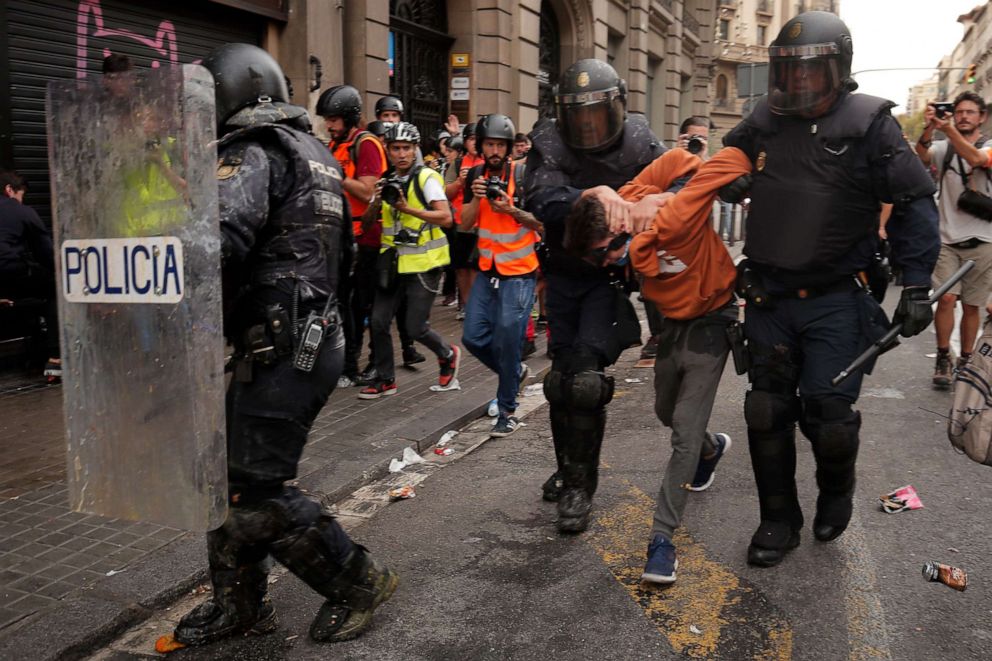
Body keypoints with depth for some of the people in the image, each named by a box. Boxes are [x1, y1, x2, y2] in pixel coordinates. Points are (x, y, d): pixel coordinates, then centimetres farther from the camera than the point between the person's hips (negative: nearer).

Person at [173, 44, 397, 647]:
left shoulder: (252, 151, -12)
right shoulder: (313, 150, 18)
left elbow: (218, 239, -28)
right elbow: (344, 251, 23)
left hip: (282, 347, -10)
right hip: (313, 331, 10)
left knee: (256, 490, -3)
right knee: (226, 470, 15)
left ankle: (358, 581, 12)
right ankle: (239, 603, 26)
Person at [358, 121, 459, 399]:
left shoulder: (426, 178, -8)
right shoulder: (386, 181, 11)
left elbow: (446, 218, -17)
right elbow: (367, 220, 10)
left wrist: (408, 208, -24)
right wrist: (377, 202, -11)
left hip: (424, 263, -6)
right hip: (394, 261, 6)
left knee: (415, 327, -5)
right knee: (379, 322, 1)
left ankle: (448, 355, 24)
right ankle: (385, 379, 17)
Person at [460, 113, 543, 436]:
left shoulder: (523, 174, -9)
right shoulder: (476, 174, 5)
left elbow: (543, 221, -7)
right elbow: (465, 224, 3)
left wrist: (513, 210, -22)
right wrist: (476, 198, -14)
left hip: (518, 271, -5)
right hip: (488, 269, 5)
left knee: (506, 340, -7)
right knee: (473, 337, 3)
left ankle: (507, 412, 8)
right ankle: (515, 372, 30)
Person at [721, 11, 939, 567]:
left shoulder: (869, 122, -6)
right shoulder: (764, 121, 6)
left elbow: (915, 203, -5)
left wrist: (916, 286, -9)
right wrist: (729, 181, 6)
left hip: (836, 302, -4)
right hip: (769, 298, 4)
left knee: (827, 412, -2)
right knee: (768, 411, 7)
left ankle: (837, 493, 32)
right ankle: (779, 521, 24)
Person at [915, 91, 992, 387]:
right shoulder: (943, 148, 7)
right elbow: (921, 157, -15)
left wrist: (949, 129, -35)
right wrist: (929, 129, -33)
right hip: (948, 239, 0)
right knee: (947, 298, -14)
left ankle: (965, 361, 21)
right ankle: (942, 360, 0)